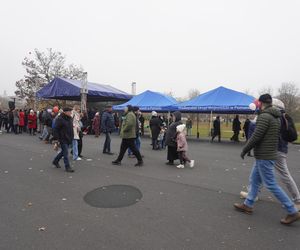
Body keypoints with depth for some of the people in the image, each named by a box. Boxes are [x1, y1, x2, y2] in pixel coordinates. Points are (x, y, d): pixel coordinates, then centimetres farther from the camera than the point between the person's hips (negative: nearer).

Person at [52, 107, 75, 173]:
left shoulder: (70, 118, 11)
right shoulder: (60, 119, -14)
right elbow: (56, 130, -15)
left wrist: (71, 137, 19)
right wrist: (57, 139, -19)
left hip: (68, 139, 8)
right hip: (63, 139, -8)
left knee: (64, 151, 19)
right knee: (65, 152, -5)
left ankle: (55, 161, 39)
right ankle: (67, 167, 3)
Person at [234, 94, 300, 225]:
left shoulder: (264, 116, -18)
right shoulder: (276, 117, 12)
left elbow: (256, 136, -22)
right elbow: (272, 136, 16)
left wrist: (244, 150, -10)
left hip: (264, 156, -10)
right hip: (268, 154, 10)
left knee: (271, 184, 0)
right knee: (254, 180, 16)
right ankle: (248, 205, 26)